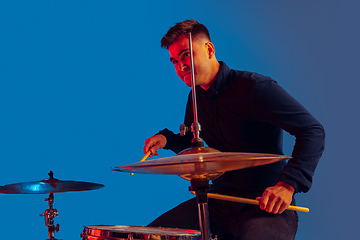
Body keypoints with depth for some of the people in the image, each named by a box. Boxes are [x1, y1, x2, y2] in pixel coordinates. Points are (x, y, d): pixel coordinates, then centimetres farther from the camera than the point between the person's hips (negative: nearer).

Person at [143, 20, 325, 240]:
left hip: (266, 204, -7)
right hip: (219, 201, 7)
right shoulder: (196, 98, 9)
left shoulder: (253, 87, -14)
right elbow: (191, 140, 27)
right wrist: (167, 138, 4)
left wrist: (288, 184, -29)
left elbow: (313, 131, -18)